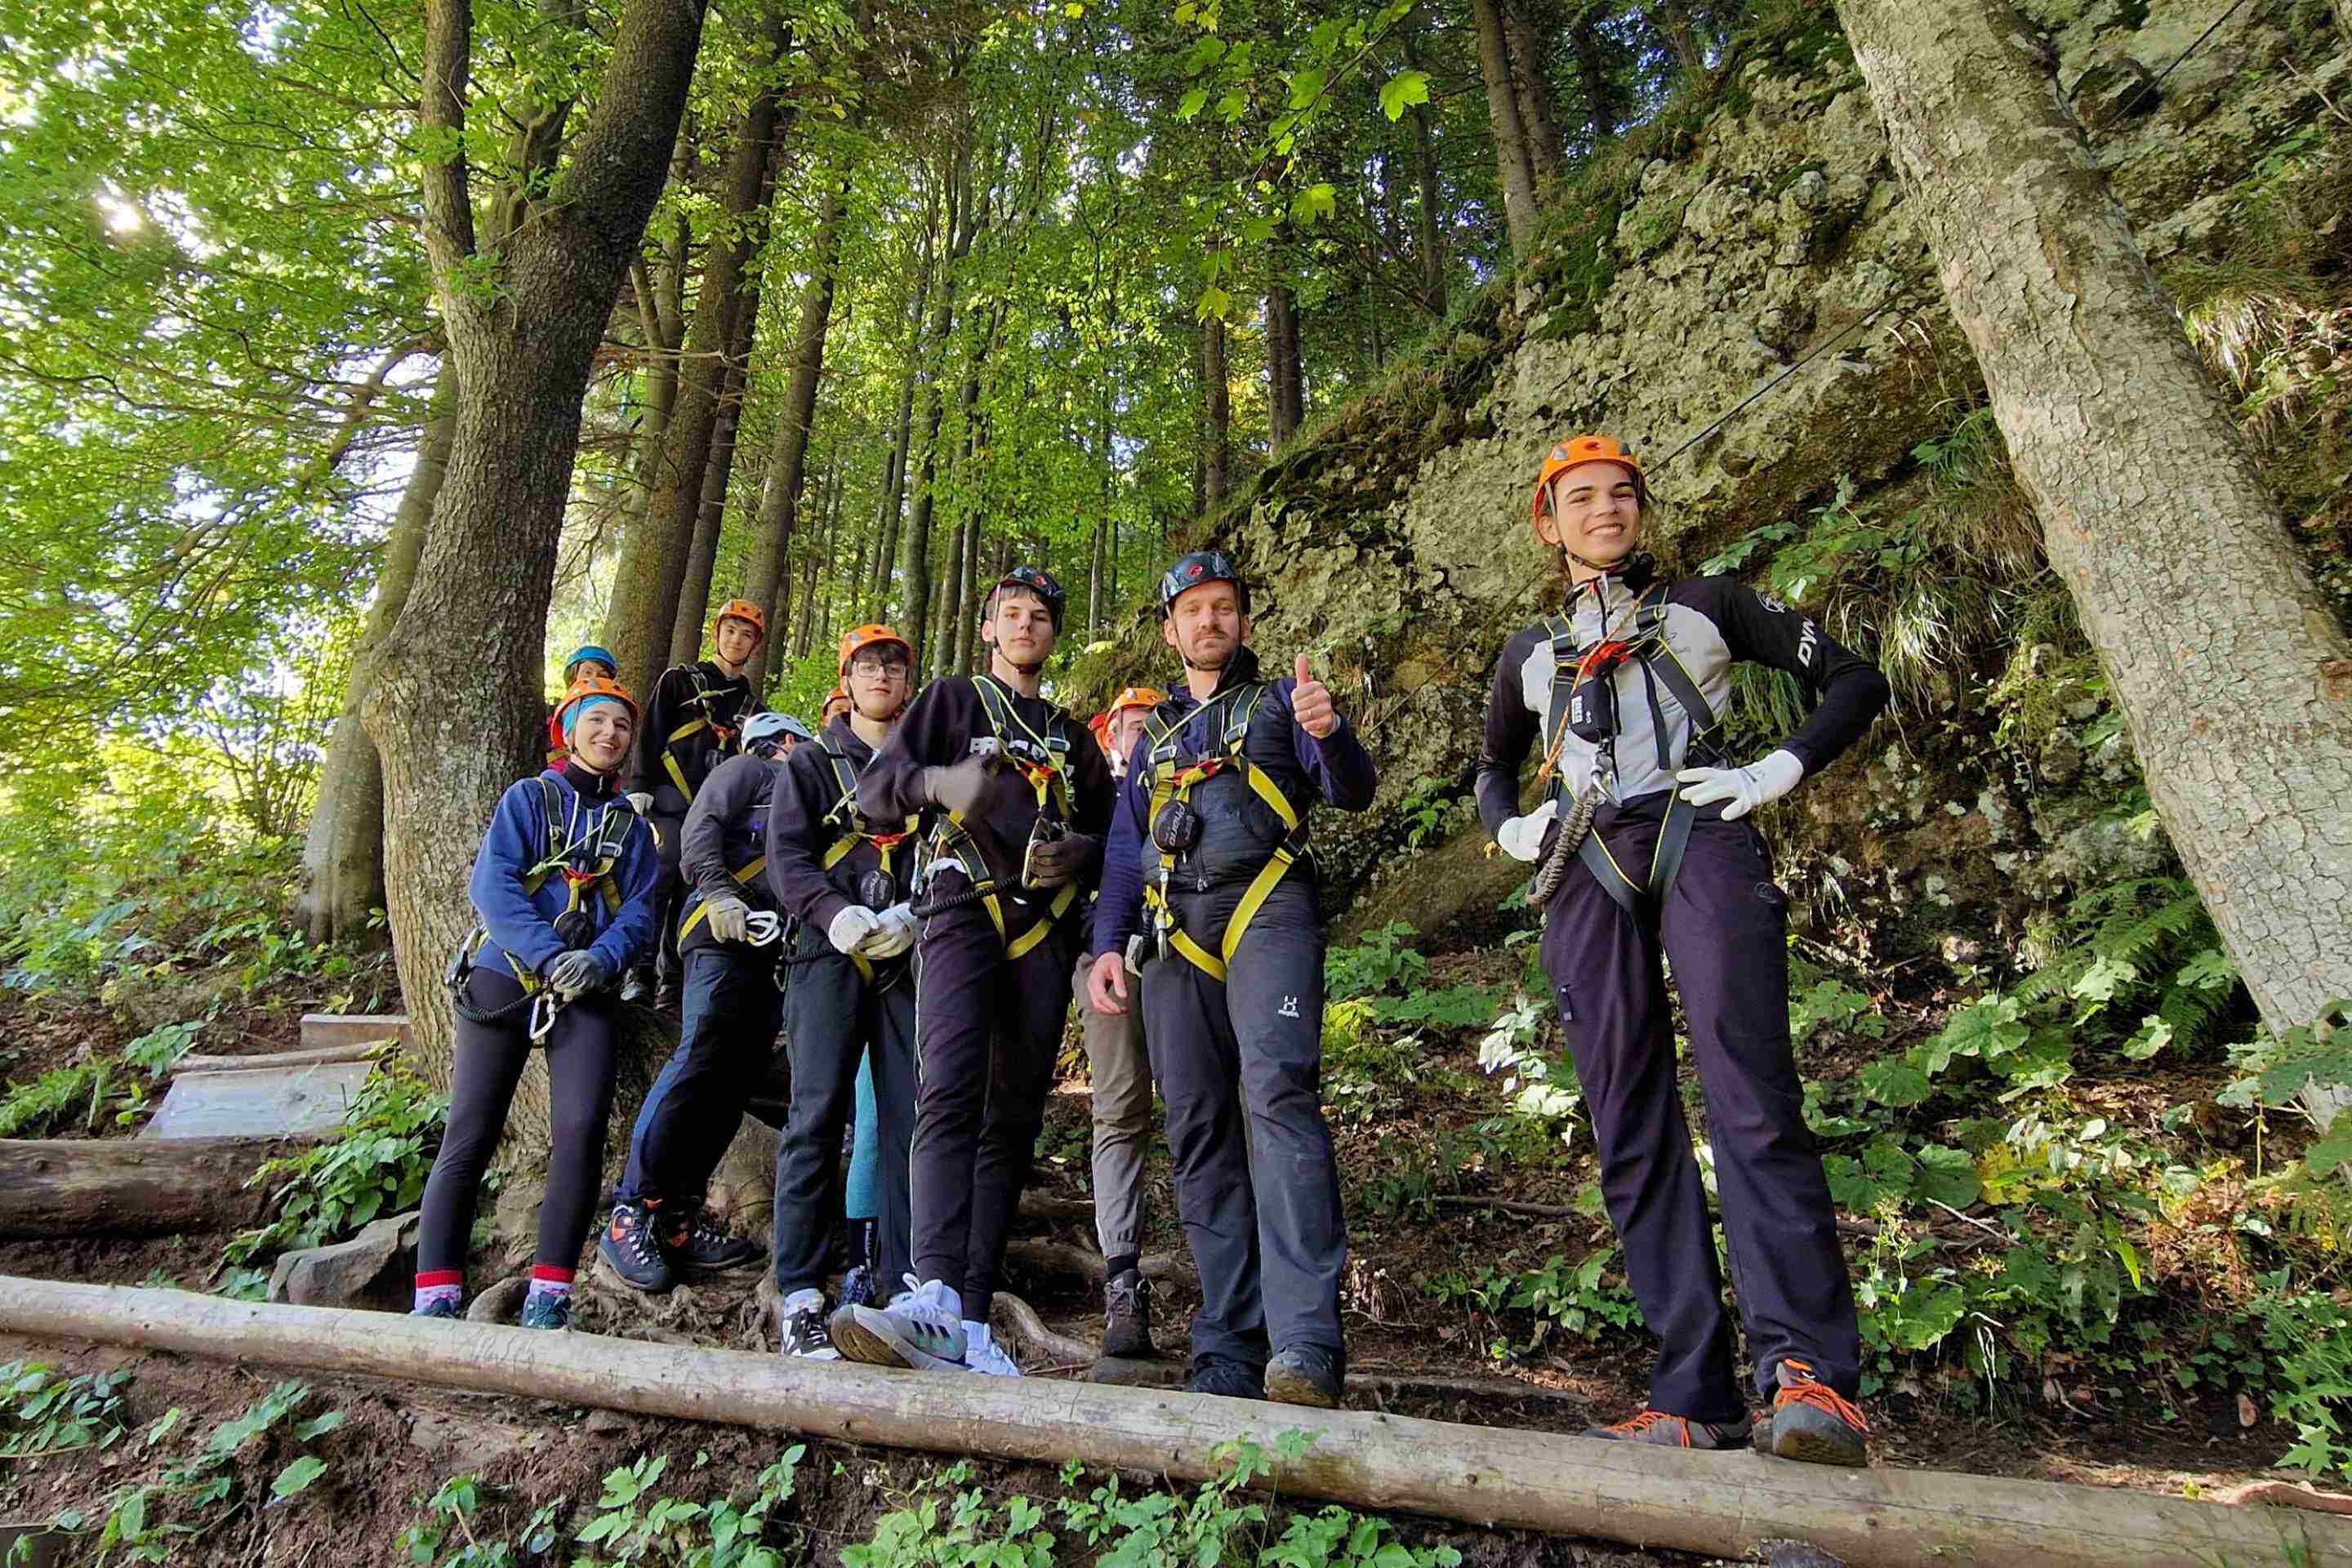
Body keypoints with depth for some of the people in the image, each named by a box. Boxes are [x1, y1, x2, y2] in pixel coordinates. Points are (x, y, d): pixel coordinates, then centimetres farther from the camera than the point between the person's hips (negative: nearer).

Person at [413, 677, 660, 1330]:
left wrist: (601, 959, -17)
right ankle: (436, 1295, 4)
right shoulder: (527, 798, 7)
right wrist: (549, 956, -20)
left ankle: (548, 1297, -5)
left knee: (581, 1129, -13)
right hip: (504, 976, -1)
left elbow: (640, 912, 4)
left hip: (586, 992, 2)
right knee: (470, 1135, -4)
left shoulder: (632, 826, 16)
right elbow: (492, 887, -6)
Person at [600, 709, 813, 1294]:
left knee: (734, 1082, 1)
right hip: (725, 934, -8)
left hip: (772, 945, 8)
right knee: (698, 1065, -18)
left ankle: (678, 1221, 4)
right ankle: (629, 1218, -13)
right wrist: (718, 892, -21)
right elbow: (701, 828, -6)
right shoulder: (749, 768, 11)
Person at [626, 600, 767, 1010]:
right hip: (672, 802, -4)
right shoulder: (680, 680, 6)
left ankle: (672, 982, 8)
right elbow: (651, 734, -1)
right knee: (660, 882, -13)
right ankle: (639, 974, -8)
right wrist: (641, 787, -10)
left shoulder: (750, 703, 19)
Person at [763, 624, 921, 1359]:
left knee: (911, 1120, -1)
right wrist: (837, 913, -15)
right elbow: (786, 856, 3)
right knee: (818, 1116, -7)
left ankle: (902, 1287, 6)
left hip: (911, 960, 2)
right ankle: (801, 1298, -4)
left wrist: (913, 915, -11)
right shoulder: (812, 766, 15)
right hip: (831, 955, -1)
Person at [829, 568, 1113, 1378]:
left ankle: (970, 1323, 1)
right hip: (963, 909, -4)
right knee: (950, 1092, -24)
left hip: (1044, 930, 4)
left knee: (1013, 1121, -1)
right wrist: (938, 781, -18)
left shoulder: (1072, 735, 26)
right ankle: (934, 1297, -34)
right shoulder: (952, 699, 16)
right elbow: (874, 786, 4)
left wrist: (1081, 851, 0)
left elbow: (1110, 830, 25)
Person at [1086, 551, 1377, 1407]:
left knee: (1278, 1091, -24)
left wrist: (1330, 733, -19)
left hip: (1265, 909, -4)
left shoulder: (1281, 701, 16)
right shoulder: (1154, 735, 28)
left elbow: (1353, 793, 3)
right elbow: (1124, 850, 24)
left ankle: (1307, 1344, -27)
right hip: (1175, 929, 5)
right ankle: (1231, 1347, 6)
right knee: (1198, 1131, 0)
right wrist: (1107, 944, 10)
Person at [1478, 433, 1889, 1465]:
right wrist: (1510, 831, 17)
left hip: (1698, 838, -2)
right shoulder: (1531, 653, 26)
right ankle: (1694, 1399, -1)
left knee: (1749, 1099, -19)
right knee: (1631, 1133, -4)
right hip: (1585, 870, 3)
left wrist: (1778, 771, 0)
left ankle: (1812, 1376, -18)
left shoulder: (1706, 605, 19)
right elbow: (1493, 768, 39)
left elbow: (1854, 681, 16)